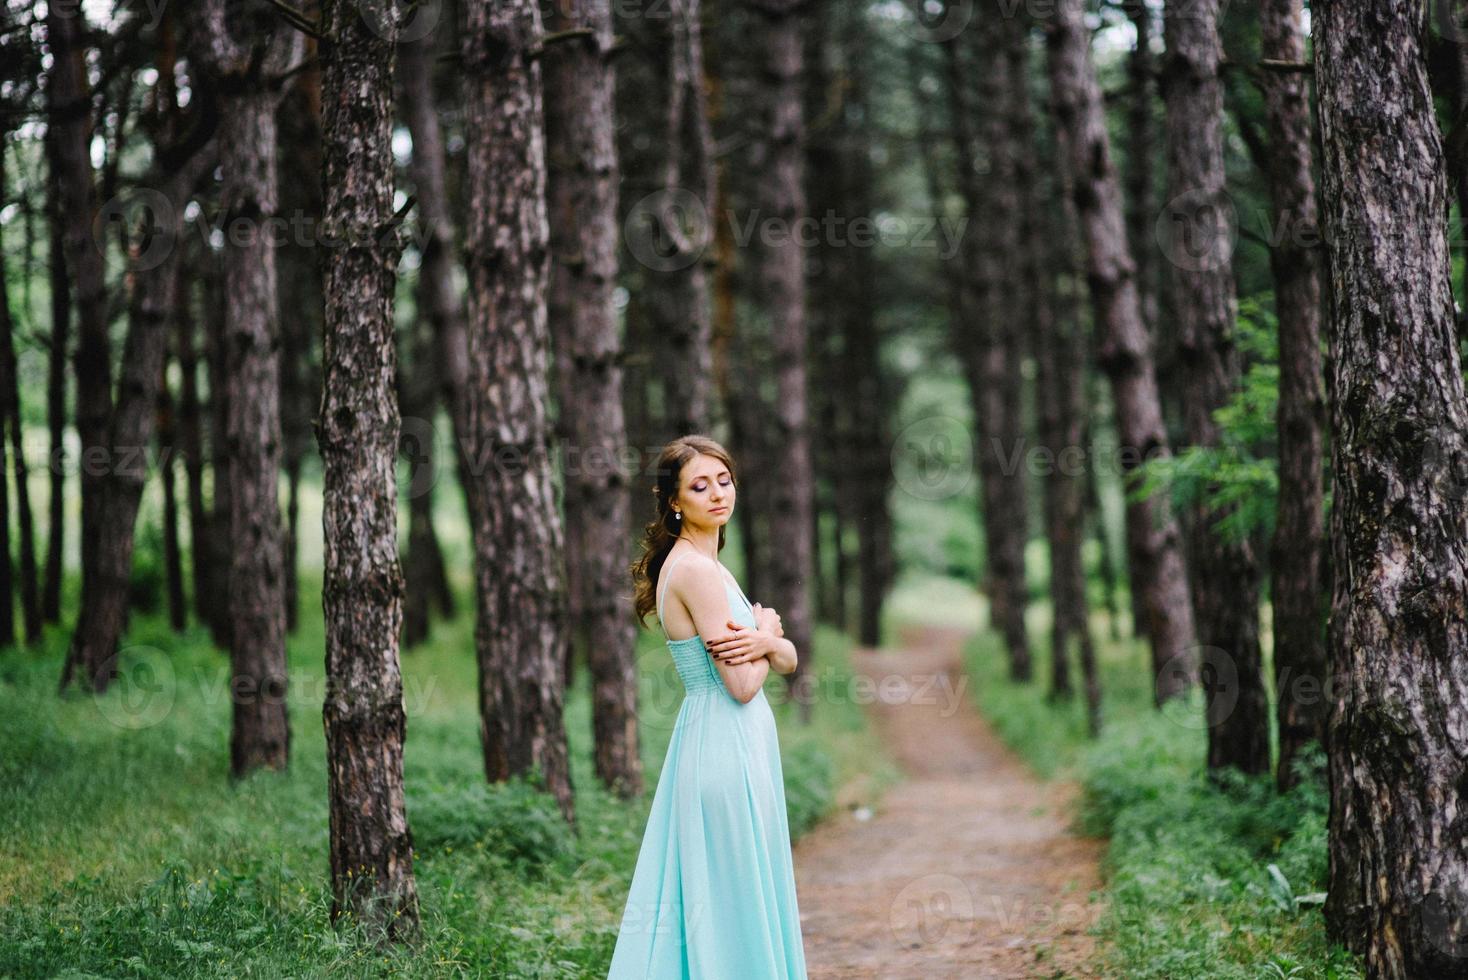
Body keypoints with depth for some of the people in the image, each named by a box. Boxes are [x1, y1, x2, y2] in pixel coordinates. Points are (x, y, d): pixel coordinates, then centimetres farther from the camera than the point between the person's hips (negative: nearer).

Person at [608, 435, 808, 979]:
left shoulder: (708, 565, 14)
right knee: (733, 907, -2)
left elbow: (788, 659, 11)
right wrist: (767, 631, 0)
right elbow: (741, 685, -18)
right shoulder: (696, 569, -16)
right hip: (728, 749, -10)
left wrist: (762, 642, -11)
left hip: (732, 746, 10)